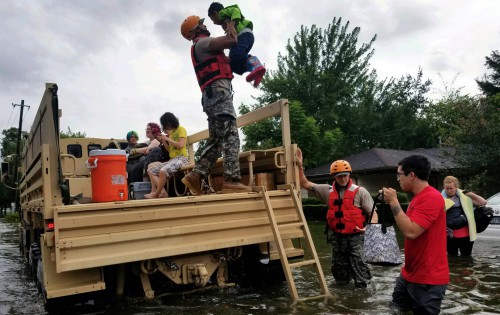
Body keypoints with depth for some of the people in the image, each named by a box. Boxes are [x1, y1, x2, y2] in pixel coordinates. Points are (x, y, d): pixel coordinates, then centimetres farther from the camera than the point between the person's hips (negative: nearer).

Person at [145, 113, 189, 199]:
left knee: (163, 171, -32)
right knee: (151, 168, 0)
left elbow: (180, 145, -15)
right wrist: (163, 141, 5)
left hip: (181, 158, -9)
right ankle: (163, 192, -13)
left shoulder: (181, 129, -1)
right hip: (171, 159, 9)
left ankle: (156, 194, -13)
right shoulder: (171, 133, 20)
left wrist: (167, 138, -10)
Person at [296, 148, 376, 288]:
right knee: (339, 268, 17)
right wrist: (299, 165, -1)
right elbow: (305, 184, 8)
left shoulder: (360, 191, -5)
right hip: (336, 237, 4)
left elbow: (373, 214, -5)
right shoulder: (328, 191, 5)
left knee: (359, 265, -5)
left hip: (355, 237, -4)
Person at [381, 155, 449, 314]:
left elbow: (411, 232, -30)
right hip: (409, 274, 10)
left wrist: (393, 202, -24)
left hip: (428, 280, -10)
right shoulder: (418, 197, 11)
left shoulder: (431, 198, -22)